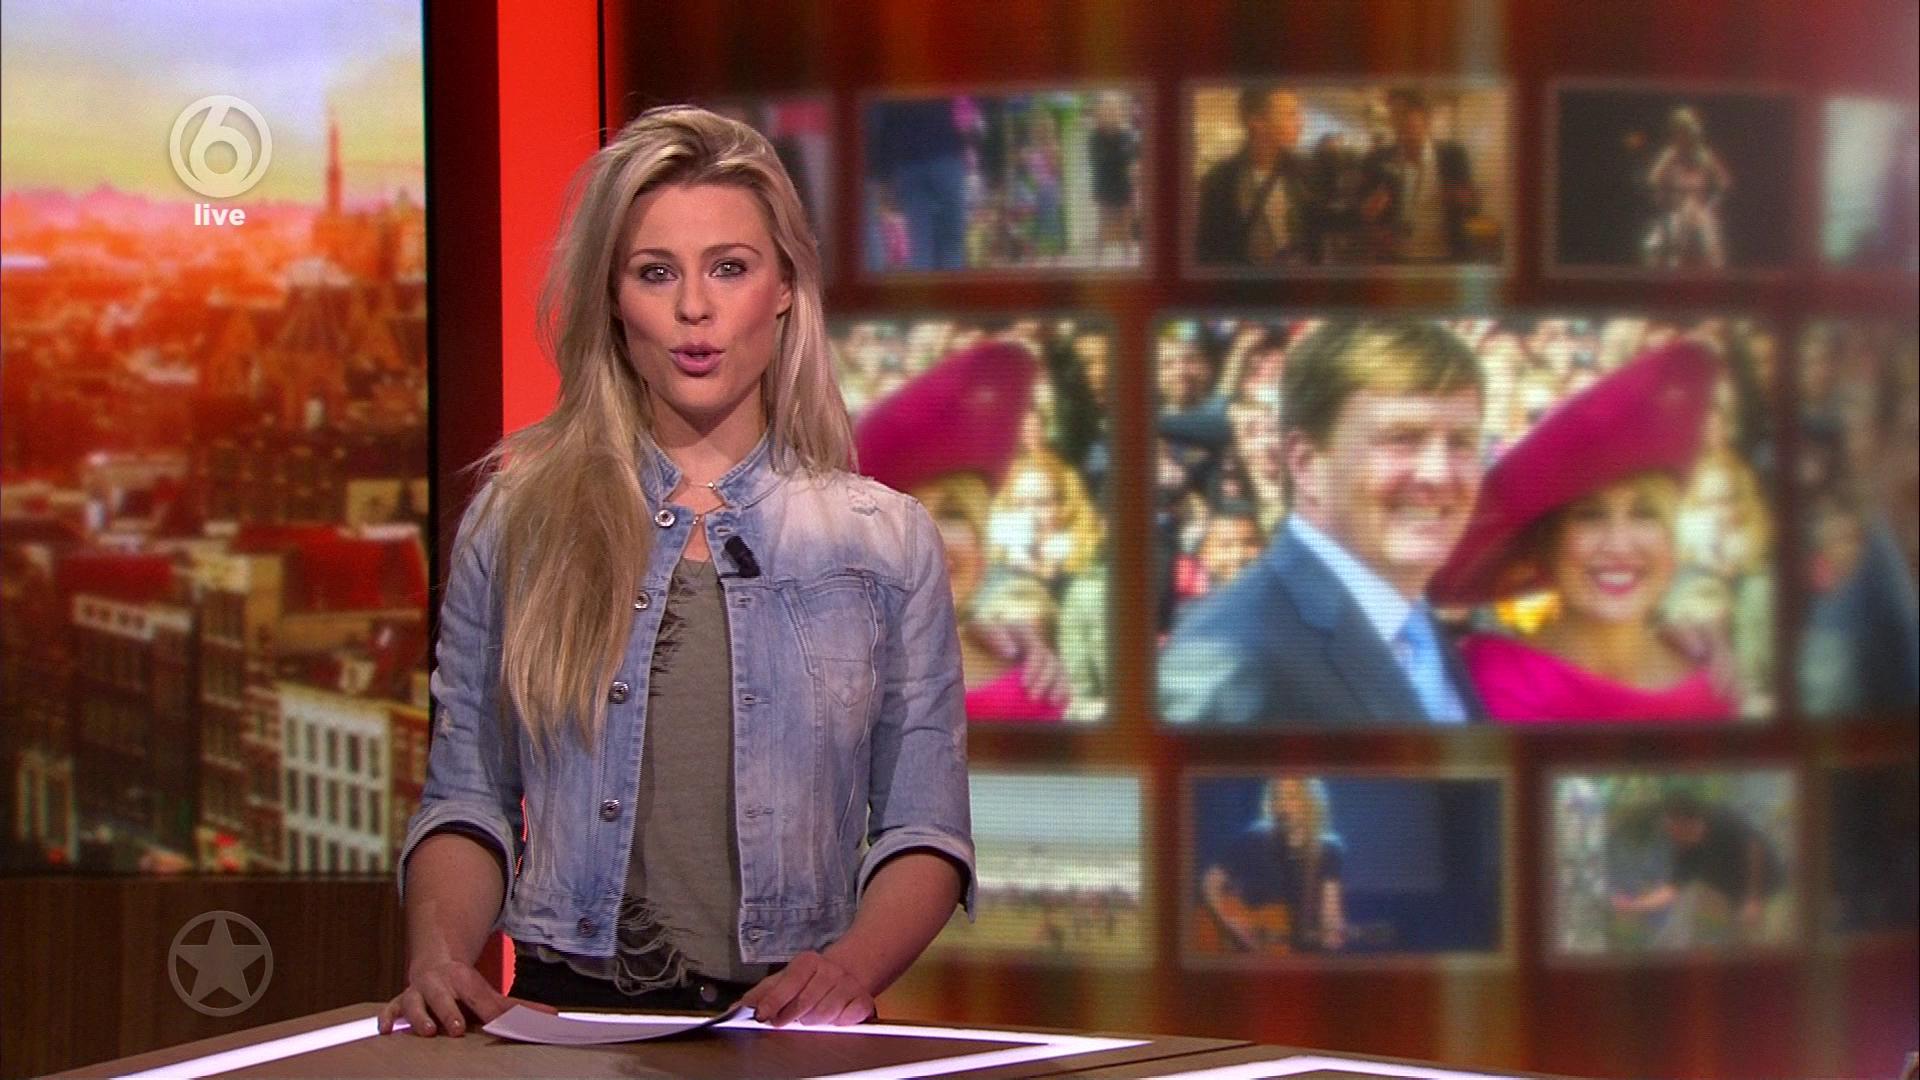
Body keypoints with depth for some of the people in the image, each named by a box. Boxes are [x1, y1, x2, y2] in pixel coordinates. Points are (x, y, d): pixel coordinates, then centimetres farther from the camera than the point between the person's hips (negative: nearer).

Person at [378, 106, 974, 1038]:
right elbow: (467, 801, 12)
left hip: (792, 1030, 0)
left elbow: (923, 828, 9)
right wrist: (438, 955, -7)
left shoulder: (886, 540, 10)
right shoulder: (516, 523, 12)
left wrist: (850, 968, -11)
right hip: (567, 1015, 1)